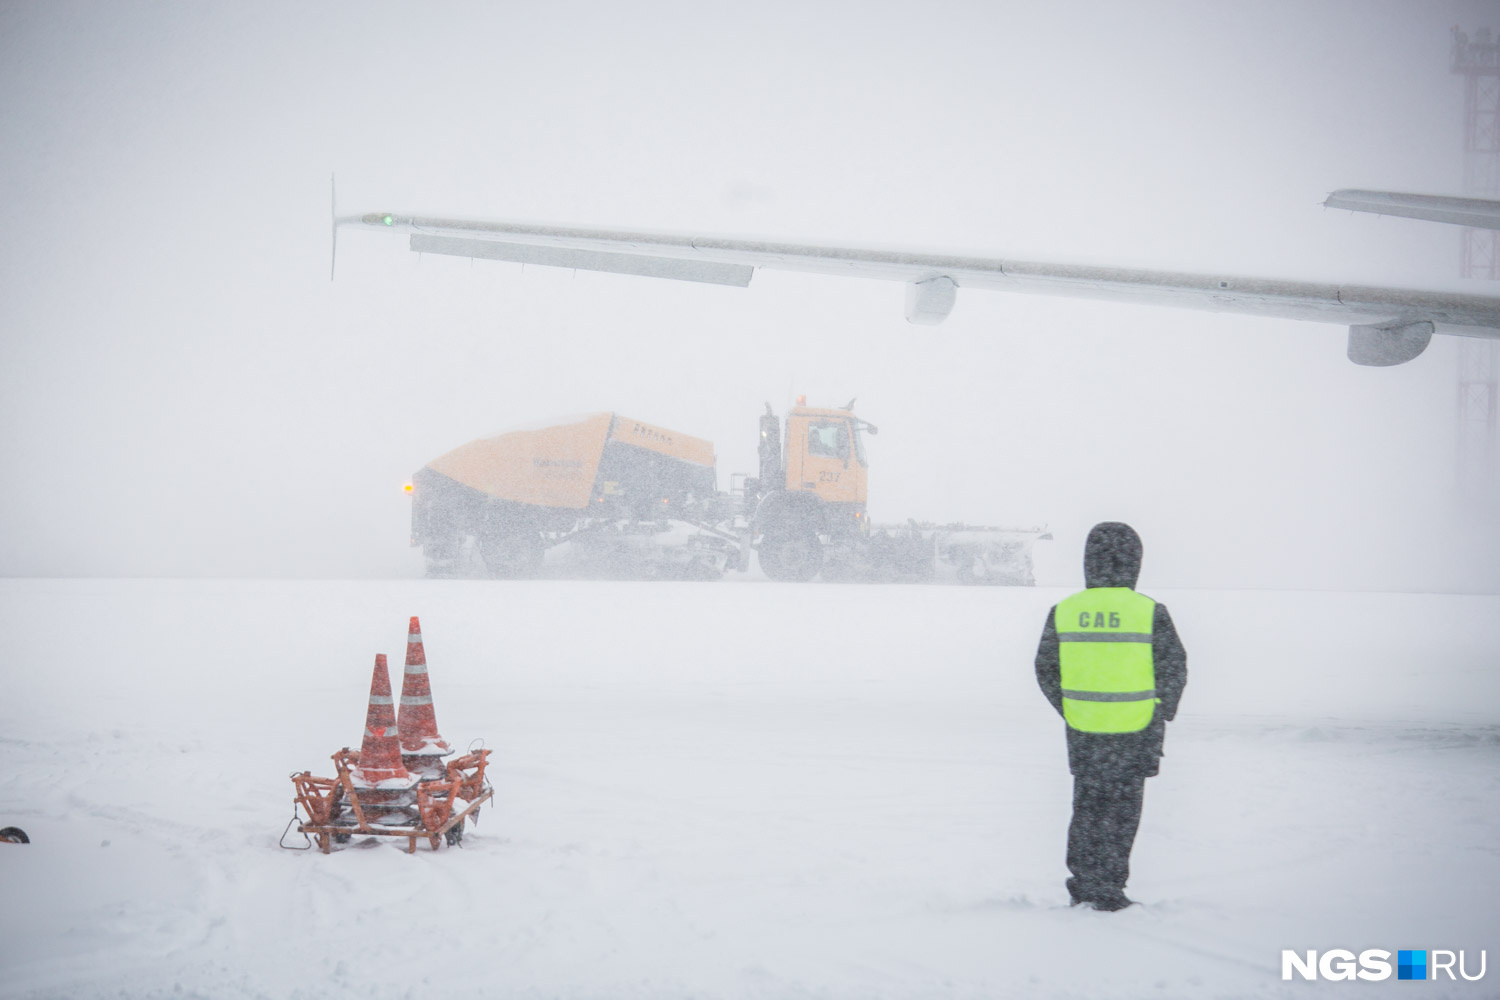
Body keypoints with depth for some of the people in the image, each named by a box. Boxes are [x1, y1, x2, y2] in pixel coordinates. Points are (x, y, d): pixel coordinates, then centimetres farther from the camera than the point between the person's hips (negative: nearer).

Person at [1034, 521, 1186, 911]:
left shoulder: (1064, 612, -4)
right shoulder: (1149, 613, -12)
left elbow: (1046, 670, 3)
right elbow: (1174, 669, -5)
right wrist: (1162, 714, 11)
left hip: (1082, 730, 2)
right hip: (1135, 731, -2)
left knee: (1087, 805, 17)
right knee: (1121, 808, 9)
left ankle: (1083, 886, 20)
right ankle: (1107, 891, 12)